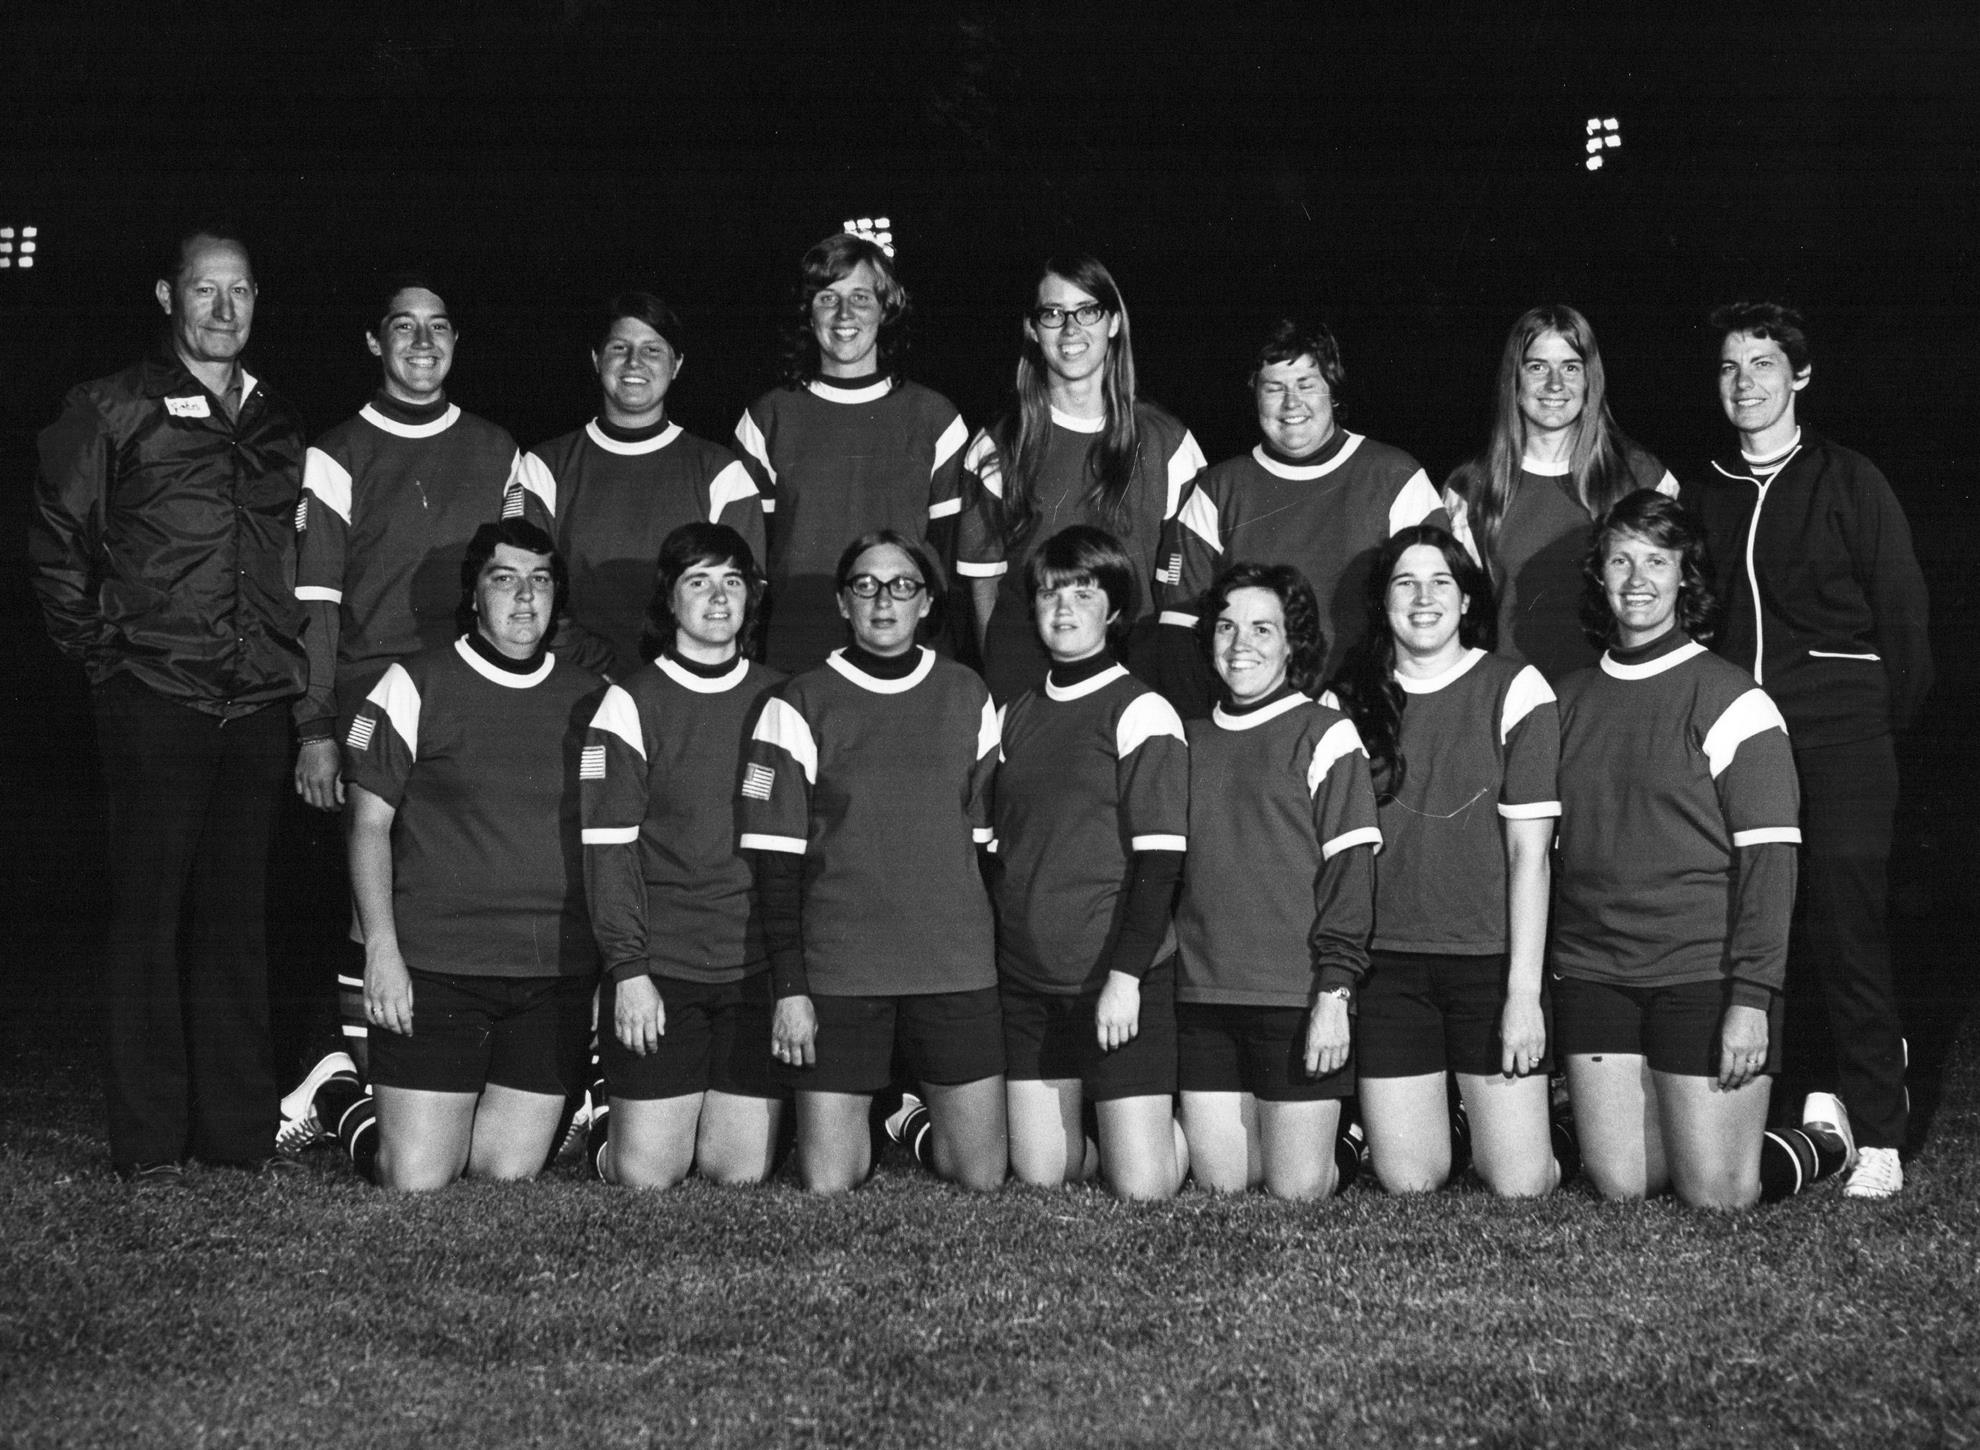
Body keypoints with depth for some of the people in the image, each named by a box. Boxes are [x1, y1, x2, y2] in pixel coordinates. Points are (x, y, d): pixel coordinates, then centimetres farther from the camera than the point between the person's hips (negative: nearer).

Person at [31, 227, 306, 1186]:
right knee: (148, 913, -1)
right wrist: (99, 653, -1)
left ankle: (240, 1128, 15)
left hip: (257, 704, 4)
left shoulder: (278, 427, 15)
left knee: (235, 914, 8)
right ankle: (148, 1143, 5)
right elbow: (55, 543, 2)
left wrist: (291, 665, 10)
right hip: (153, 701, -4)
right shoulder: (111, 413, 1)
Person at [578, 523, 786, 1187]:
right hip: (660, 968, -2)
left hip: (759, 967, 2)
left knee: (740, 1171, 0)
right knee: (647, 1174, -4)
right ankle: (608, 1133, 28)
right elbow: (608, 846, -4)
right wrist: (628, 969, -11)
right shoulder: (632, 703, -1)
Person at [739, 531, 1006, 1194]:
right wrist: (789, 988, -7)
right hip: (835, 973, -2)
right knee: (828, 1185, -2)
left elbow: (988, 836, 14)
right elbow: (775, 860, -2)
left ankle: (928, 1134, 34)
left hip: (957, 968, 2)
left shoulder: (967, 696, 9)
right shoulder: (800, 705, 0)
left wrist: (988, 954, 10)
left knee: (983, 1177, 3)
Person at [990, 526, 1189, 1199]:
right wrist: (989, 960, 10)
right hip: (1026, 979, 5)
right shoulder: (1016, 715, 12)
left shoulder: (1143, 713, -7)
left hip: (1120, 977, -5)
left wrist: (1125, 977, -17)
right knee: (1039, 1174, 3)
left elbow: (1159, 861, -11)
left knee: (1142, 1185, -5)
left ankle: (1182, 1125, 25)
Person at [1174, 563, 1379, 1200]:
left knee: (1298, 1188, -2)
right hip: (1201, 999, 5)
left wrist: (1334, 993, -13)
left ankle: (1342, 1142, 28)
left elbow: (1350, 875, -7)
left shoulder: (1325, 735, -3)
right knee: (1219, 1182, 6)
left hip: (1297, 995, -5)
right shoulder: (1192, 740, 13)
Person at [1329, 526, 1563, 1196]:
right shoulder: (1351, 700, 6)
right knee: (1407, 1181, 2)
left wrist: (1523, 990, -10)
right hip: (1387, 962, 2)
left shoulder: (1514, 690, -3)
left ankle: (1488, 1122, 29)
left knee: (1519, 1183, -3)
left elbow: (1529, 853, -6)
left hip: (1491, 958, -2)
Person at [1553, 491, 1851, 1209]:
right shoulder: (1569, 701, 11)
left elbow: (1769, 858, -9)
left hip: (1703, 975, -4)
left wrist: (1752, 997, -16)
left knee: (1718, 1194, -4)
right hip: (1591, 976, 5)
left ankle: (1826, 1140, 25)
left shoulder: (1731, 701, -5)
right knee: (1619, 1185, 0)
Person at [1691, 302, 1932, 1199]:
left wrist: (1890, 721, 5)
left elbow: (1901, 611, 5)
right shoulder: (1704, 495, 14)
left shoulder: (1850, 484, 4)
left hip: (1838, 739, -3)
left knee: (1845, 934, -6)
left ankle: (1877, 1139, 1)